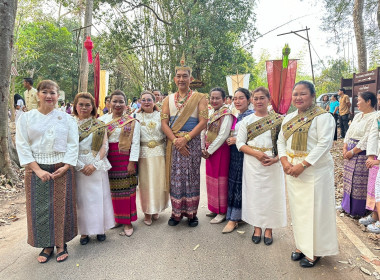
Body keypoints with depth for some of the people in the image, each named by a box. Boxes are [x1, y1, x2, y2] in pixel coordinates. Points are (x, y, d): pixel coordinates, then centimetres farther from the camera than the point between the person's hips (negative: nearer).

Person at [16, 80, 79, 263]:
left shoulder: (66, 118, 3)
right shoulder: (26, 118, 3)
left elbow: (73, 145, 0)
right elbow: (22, 146, -3)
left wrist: (65, 166, -12)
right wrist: (38, 170, -12)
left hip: (62, 169, 0)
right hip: (36, 169, 1)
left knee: (61, 206, 5)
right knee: (40, 207, 6)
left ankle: (61, 244, 22)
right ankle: (47, 245, 24)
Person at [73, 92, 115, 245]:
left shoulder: (99, 125, 5)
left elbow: (104, 146, -1)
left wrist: (94, 164, -12)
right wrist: (81, 166, -12)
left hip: (97, 167, 1)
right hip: (78, 167, 0)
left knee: (99, 196, 6)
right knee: (81, 198, 5)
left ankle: (100, 228, 22)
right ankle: (84, 231, 19)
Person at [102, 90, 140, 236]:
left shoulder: (132, 121, 1)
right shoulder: (104, 120, 7)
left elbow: (135, 143, -4)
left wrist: (132, 162, -11)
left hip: (126, 158, -2)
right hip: (109, 159, 2)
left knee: (127, 190, 2)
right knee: (113, 189, 9)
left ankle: (127, 222, 14)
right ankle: (116, 218, 27)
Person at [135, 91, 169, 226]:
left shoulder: (160, 116, 4)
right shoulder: (137, 117, 5)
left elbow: (167, 134, 6)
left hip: (159, 153, 0)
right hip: (144, 154, 0)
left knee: (159, 181, 6)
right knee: (145, 182, 4)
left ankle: (156, 209, 26)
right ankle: (147, 212, 19)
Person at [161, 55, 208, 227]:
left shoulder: (199, 98, 2)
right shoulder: (169, 99, 10)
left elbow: (203, 122, -8)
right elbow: (164, 123, 2)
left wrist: (185, 139, -16)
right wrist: (176, 141, -12)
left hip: (193, 142, -2)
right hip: (173, 142, 2)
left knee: (192, 176, 4)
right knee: (175, 176, 5)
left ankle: (191, 213, 18)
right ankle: (176, 213, 19)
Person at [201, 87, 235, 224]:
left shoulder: (226, 114, -13)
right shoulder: (211, 113, 11)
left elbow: (223, 135, -20)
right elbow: (204, 131, 12)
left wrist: (209, 151, -16)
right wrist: (203, 148, 1)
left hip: (220, 150, -8)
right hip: (209, 151, 8)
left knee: (220, 180, -1)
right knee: (211, 180, 15)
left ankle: (222, 212, 13)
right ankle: (214, 208, 29)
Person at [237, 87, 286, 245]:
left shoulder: (278, 120, 1)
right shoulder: (246, 121, 4)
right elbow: (240, 143, 0)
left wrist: (276, 158, -17)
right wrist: (256, 153, -15)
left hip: (272, 163, -1)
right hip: (252, 163, 1)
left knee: (271, 193, 5)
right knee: (254, 193, 7)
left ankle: (269, 229, 23)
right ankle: (257, 228, 25)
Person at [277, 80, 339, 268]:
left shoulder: (322, 117, -9)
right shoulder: (289, 118, 11)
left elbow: (324, 144, -17)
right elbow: (281, 141, 11)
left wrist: (302, 165, -21)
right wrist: (284, 161, -6)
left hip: (315, 170, -6)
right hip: (292, 169, 6)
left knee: (314, 209, 2)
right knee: (297, 208, 13)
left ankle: (315, 250, 19)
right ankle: (301, 245, 29)